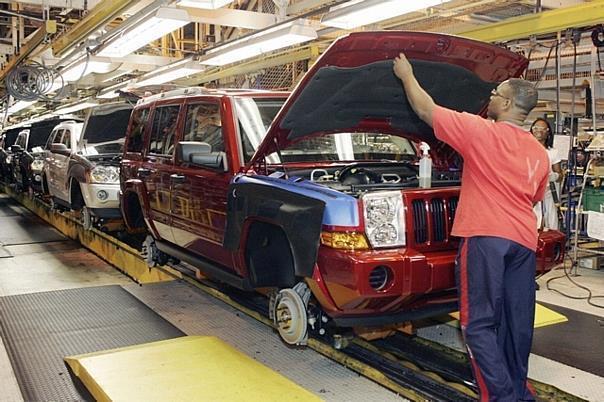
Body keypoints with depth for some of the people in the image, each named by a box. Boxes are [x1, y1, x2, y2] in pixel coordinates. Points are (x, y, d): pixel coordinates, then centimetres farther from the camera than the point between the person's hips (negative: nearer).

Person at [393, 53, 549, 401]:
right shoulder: (540, 153, 15)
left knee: (479, 323, -3)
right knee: (517, 320, 15)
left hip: (485, 235, -7)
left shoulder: (480, 131, -5)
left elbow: (426, 110, 2)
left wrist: (406, 74, 16)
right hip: (524, 240, 7)